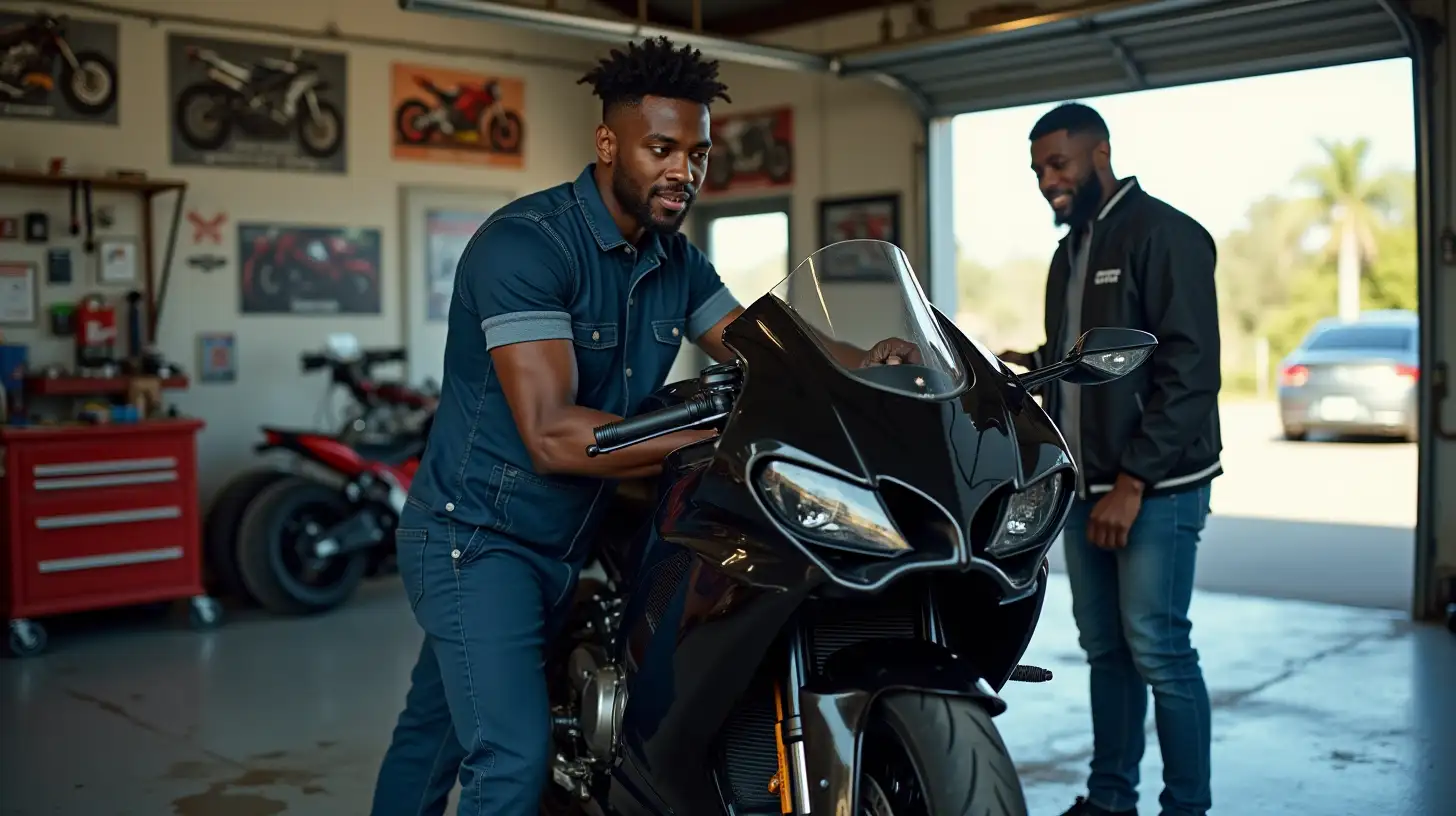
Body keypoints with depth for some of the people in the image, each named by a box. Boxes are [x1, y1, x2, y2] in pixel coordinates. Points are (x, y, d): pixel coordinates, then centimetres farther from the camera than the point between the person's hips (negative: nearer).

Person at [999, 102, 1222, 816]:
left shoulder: (1163, 234, -7)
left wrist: (1133, 483, -18)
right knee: (1104, 648, 10)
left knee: (1156, 650, -6)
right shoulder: (1072, 250, 19)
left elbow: (1189, 371, -15)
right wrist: (1035, 363, 8)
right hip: (1085, 484, 8)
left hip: (1154, 488, -7)